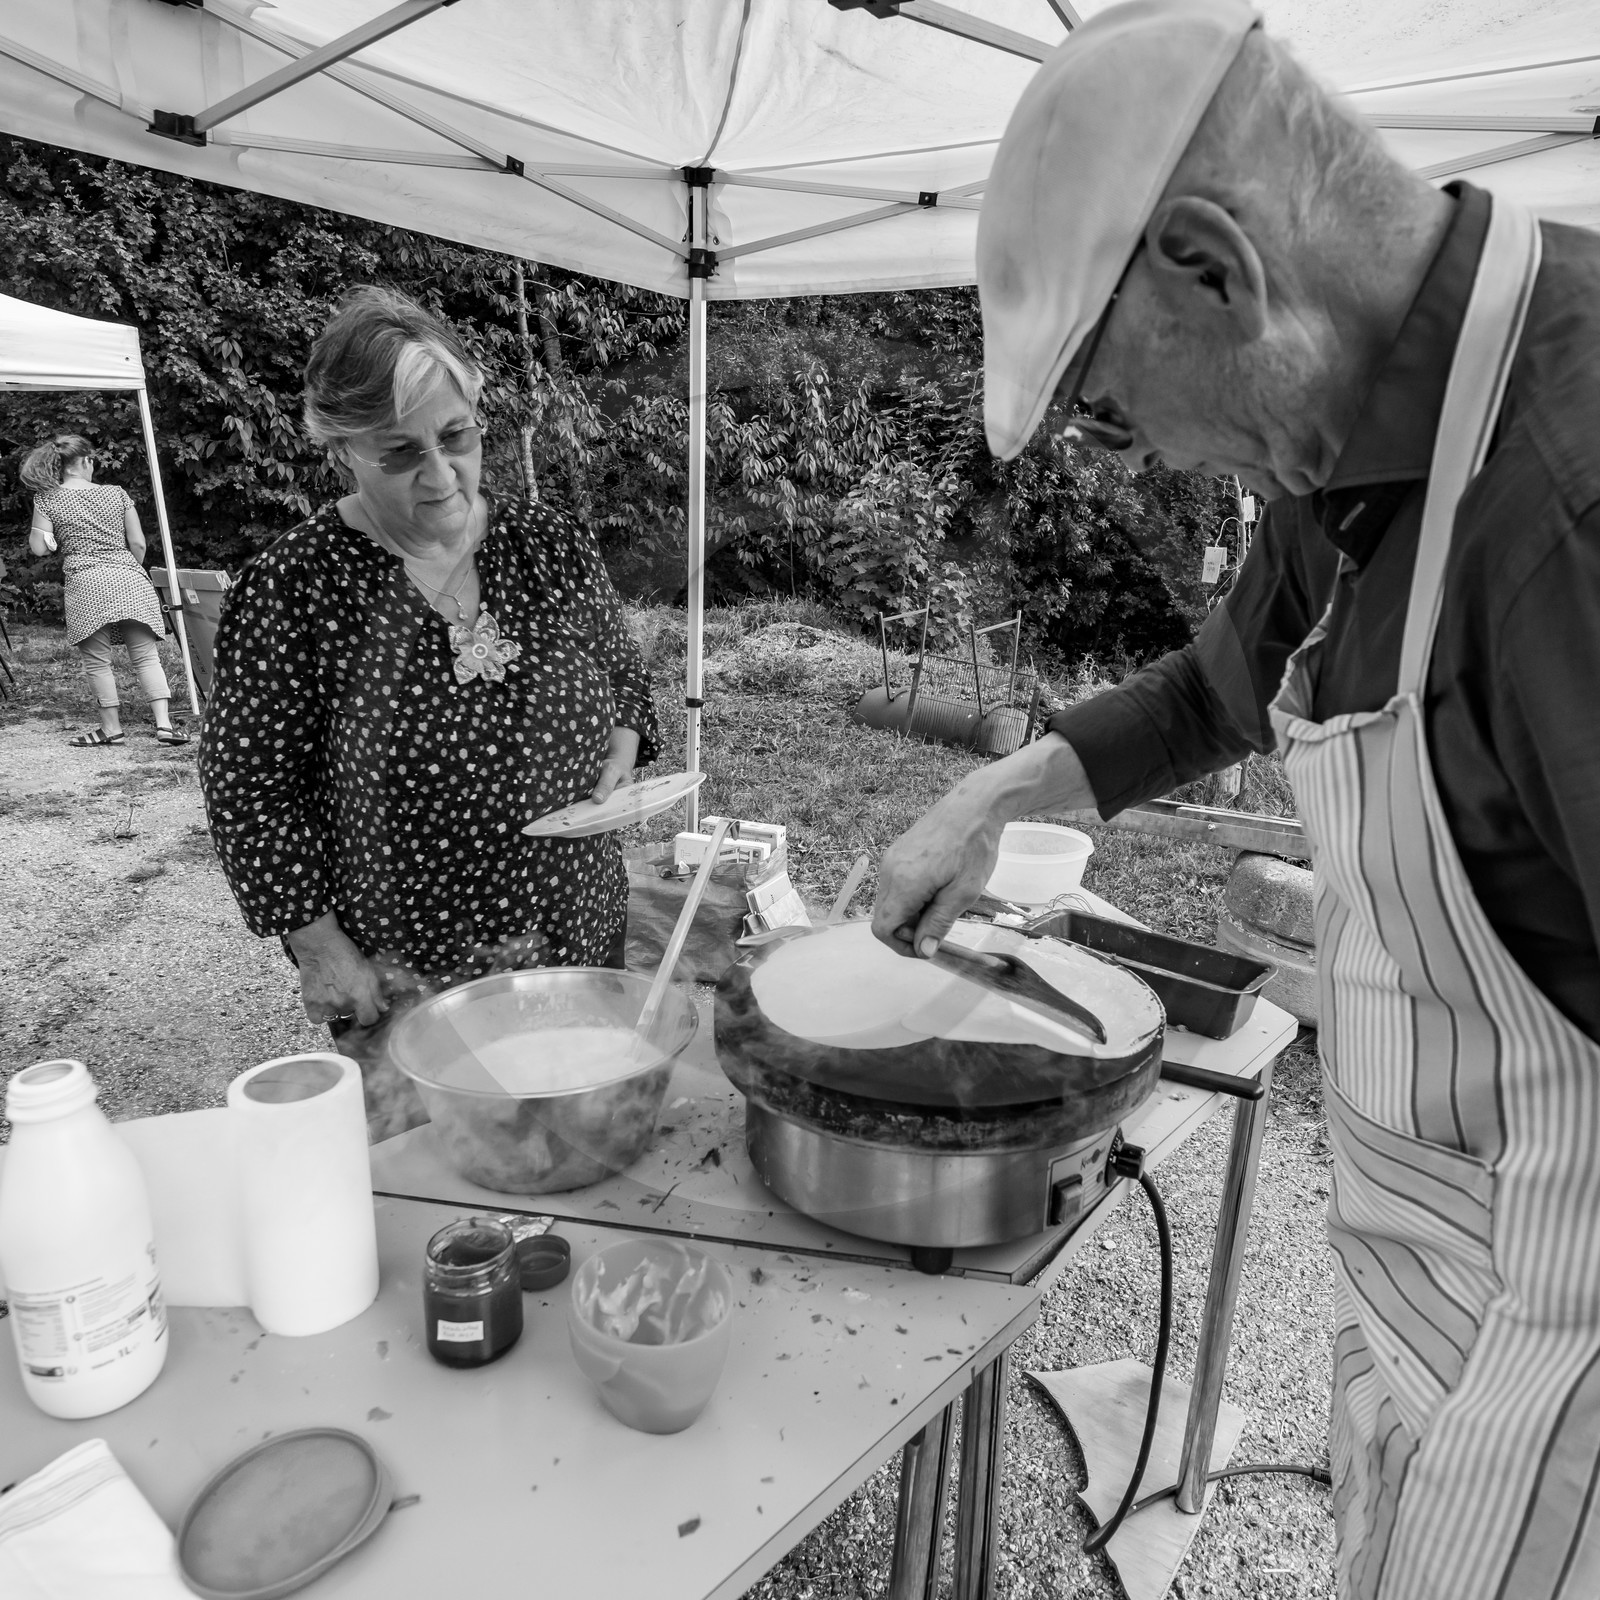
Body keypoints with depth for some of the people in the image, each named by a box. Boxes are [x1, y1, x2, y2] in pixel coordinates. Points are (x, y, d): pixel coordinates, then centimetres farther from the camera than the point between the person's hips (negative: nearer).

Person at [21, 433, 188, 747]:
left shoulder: (47, 499, 5)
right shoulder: (117, 494, 9)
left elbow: (39, 548, 3)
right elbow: (138, 544, 8)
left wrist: (38, 530, 22)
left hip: (85, 583, -1)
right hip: (129, 578, 1)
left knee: (97, 661, 7)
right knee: (146, 656, 1)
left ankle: (112, 727, 11)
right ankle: (164, 722, -9)